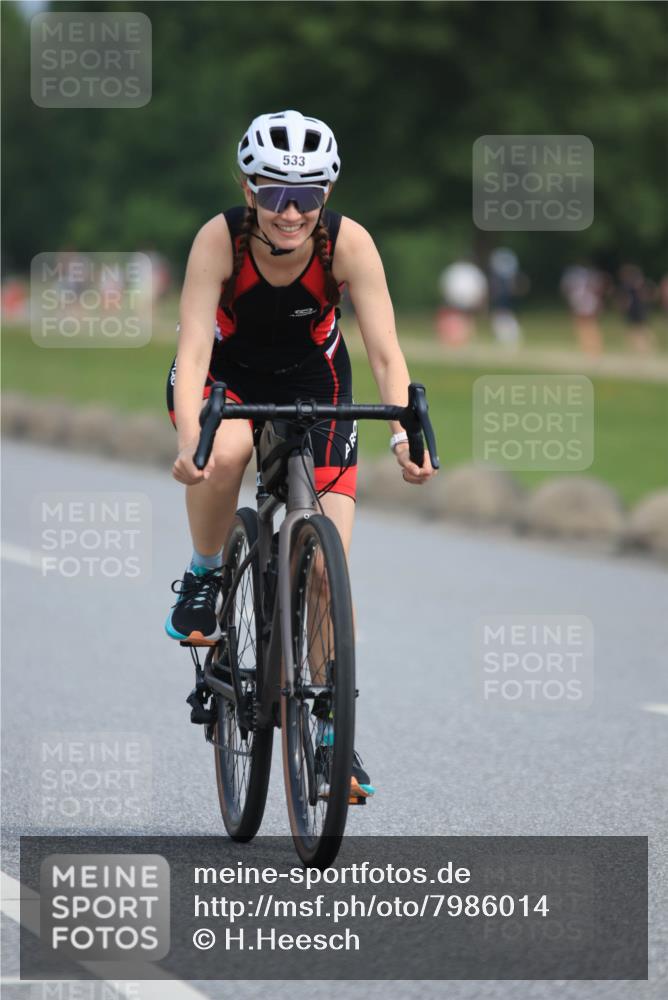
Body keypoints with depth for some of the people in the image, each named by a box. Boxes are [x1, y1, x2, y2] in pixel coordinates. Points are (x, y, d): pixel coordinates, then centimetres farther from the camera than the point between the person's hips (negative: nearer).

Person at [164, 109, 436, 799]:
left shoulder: (348, 243, -27)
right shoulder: (220, 238, -29)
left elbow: (385, 352, -28)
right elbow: (193, 349, -35)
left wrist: (404, 435, -44)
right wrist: (189, 439, -51)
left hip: (312, 385, 1)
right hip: (223, 376, -1)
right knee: (224, 453, -38)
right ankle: (203, 580, -9)